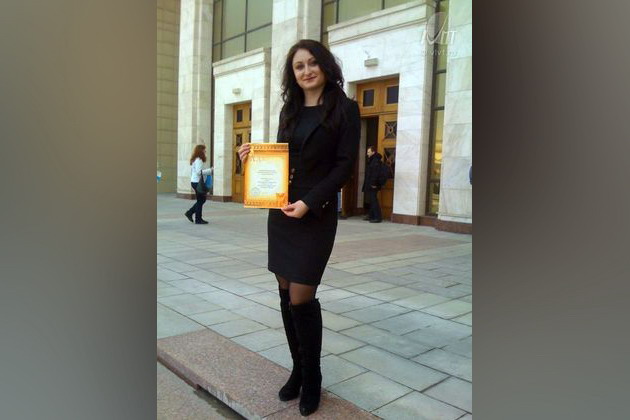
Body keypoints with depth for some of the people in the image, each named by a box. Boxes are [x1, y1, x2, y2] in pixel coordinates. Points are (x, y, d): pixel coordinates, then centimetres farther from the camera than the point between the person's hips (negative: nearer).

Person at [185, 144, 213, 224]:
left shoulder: (194, 160, 15)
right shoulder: (198, 160, -15)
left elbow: (191, 172, 19)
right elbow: (199, 171, -23)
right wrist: (210, 170, -17)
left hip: (194, 181, 10)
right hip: (197, 182, -10)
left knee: (202, 199, 17)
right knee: (200, 200, -1)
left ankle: (189, 213, 19)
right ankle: (198, 219, 5)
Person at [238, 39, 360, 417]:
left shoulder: (345, 109, -2)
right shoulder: (290, 110, 14)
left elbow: (345, 165, -9)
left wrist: (310, 202, -18)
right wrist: (255, 156, -1)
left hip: (317, 215, -6)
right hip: (280, 212, 6)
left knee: (301, 297, -6)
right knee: (286, 294, 8)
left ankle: (312, 379, 17)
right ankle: (298, 370, 26)